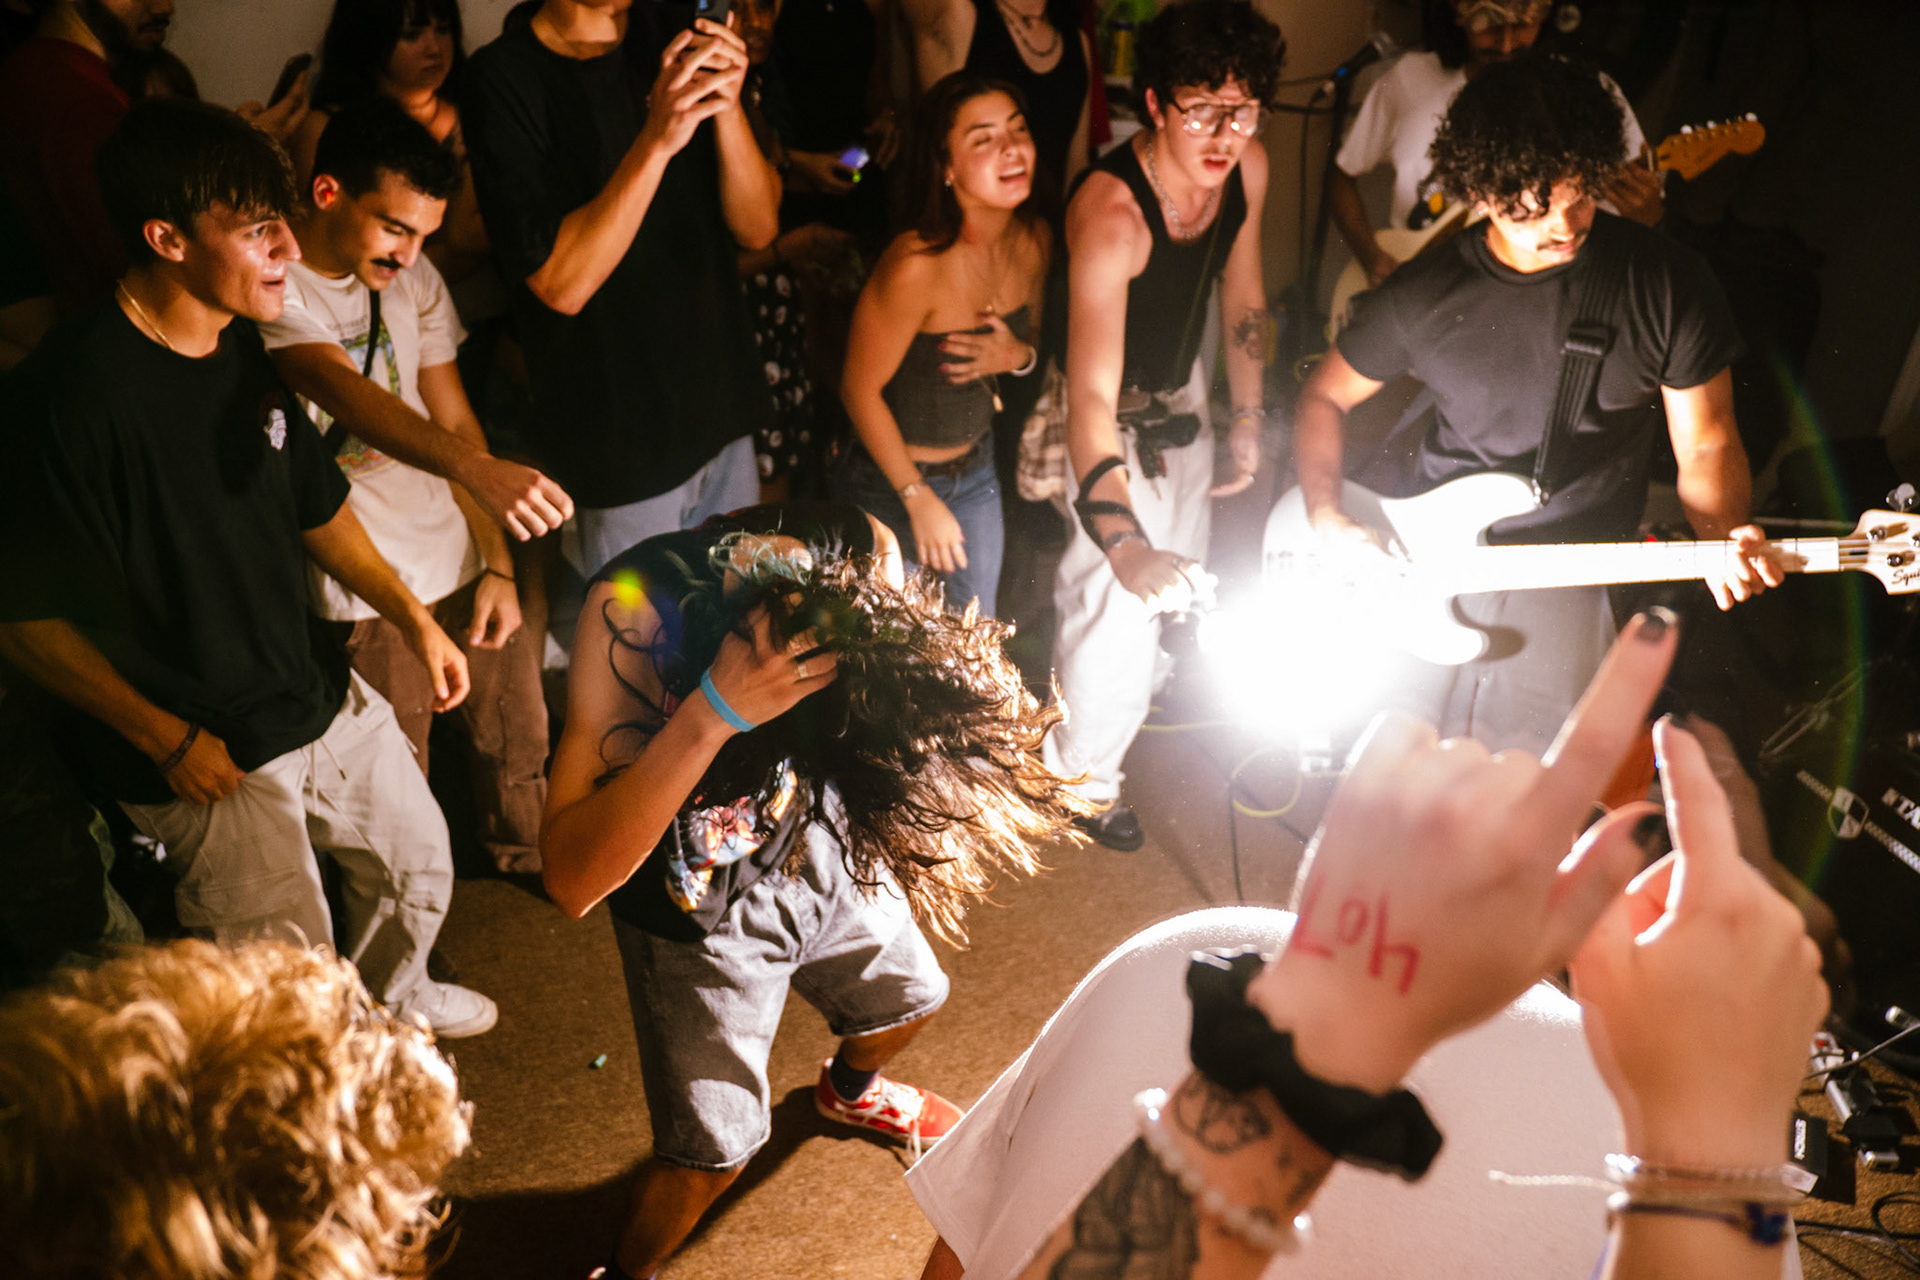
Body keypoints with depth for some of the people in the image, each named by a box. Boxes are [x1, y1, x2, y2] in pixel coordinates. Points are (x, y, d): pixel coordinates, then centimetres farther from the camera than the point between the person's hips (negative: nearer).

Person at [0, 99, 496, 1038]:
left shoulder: (241, 350, 0)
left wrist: (414, 619, 6)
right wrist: (165, 739, -19)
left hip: (318, 694, 8)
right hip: (205, 750, -8)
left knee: (417, 858, 25)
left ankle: (389, 1000, 55)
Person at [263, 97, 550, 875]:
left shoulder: (414, 279, 5)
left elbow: (454, 418, 8)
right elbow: (348, 395, -34)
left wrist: (498, 565, 2)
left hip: (461, 556, 6)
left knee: (520, 732, 18)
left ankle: (530, 855, 46)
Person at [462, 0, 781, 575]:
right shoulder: (503, 78, -13)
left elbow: (758, 226, -2)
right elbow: (561, 284, -22)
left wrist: (727, 106, -19)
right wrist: (656, 140, -29)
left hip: (723, 418, 5)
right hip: (624, 441, -5)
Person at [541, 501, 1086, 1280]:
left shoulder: (867, 560, -26)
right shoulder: (637, 603, -39)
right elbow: (573, 879, -42)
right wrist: (715, 711, -51)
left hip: (813, 846, 5)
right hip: (699, 901, -5)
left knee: (909, 995, 25)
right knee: (714, 1149, 3)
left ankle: (850, 1091, 62)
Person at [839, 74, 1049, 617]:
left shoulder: (1035, 240, -9)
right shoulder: (916, 264, -30)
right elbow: (860, 389, -20)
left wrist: (1020, 356, -17)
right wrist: (920, 499, -13)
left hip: (978, 466, 6)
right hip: (891, 480, -6)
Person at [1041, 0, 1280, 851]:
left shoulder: (1247, 171, -15)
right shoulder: (1111, 212, -38)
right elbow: (1091, 397, -48)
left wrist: (1248, 416, 7)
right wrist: (1122, 541, -59)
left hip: (1181, 393, 7)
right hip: (1108, 417, -7)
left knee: (1182, 572, 23)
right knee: (1118, 602, -7)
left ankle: (1141, 685, 56)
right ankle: (1084, 776, 20)